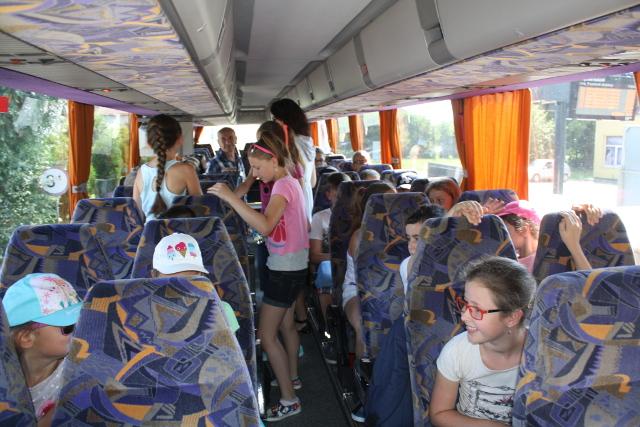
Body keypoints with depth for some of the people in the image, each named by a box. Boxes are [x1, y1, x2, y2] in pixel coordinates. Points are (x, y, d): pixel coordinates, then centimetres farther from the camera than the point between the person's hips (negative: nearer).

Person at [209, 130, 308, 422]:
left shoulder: (283, 186, -20)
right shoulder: (290, 183, 10)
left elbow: (265, 226, -37)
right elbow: (305, 225, 18)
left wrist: (230, 197, -36)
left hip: (285, 269, -10)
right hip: (294, 265, 10)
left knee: (266, 335, -4)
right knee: (285, 324, 23)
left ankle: (289, 400, 4)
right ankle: (292, 377, 40)